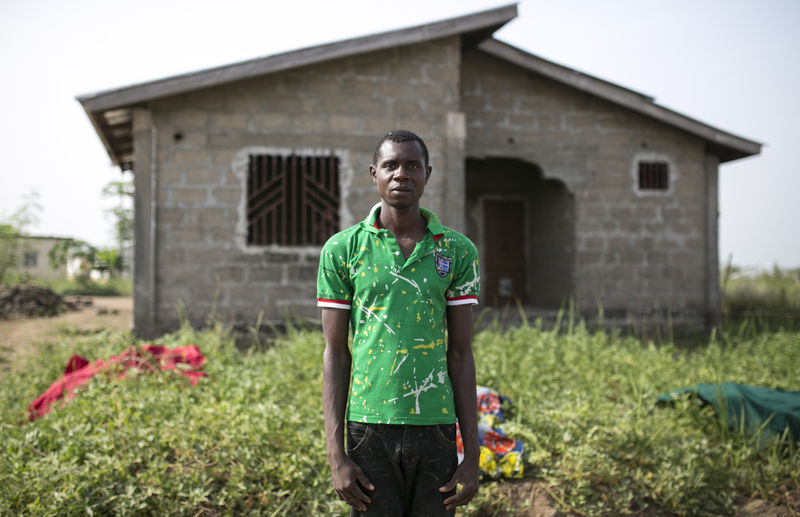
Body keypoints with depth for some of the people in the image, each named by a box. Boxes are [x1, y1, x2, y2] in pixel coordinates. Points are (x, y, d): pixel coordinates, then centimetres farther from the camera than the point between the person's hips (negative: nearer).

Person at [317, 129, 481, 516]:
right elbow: (335, 353, 1)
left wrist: (472, 455, 1)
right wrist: (336, 455, -5)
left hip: (435, 429, 1)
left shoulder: (458, 251, 3)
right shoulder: (342, 249, 0)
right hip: (370, 430, -1)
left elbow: (461, 353, 4)